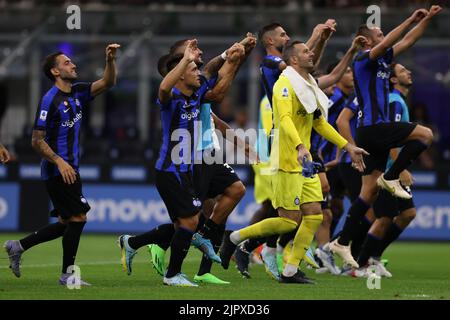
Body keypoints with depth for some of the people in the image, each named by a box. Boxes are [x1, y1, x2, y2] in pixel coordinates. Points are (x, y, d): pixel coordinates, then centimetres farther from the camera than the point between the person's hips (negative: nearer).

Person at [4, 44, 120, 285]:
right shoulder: (50, 100, -14)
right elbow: (37, 141, -15)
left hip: (69, 169, 9)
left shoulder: (77, 93, 9)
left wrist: (111, 60, -8)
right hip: (58, 171, -9)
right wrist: (60, 161, -23)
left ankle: (18, 247, 20)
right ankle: (67, 273, 0)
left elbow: (108, 83, 8)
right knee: (78, 217, -8)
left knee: (66, 223, 11)